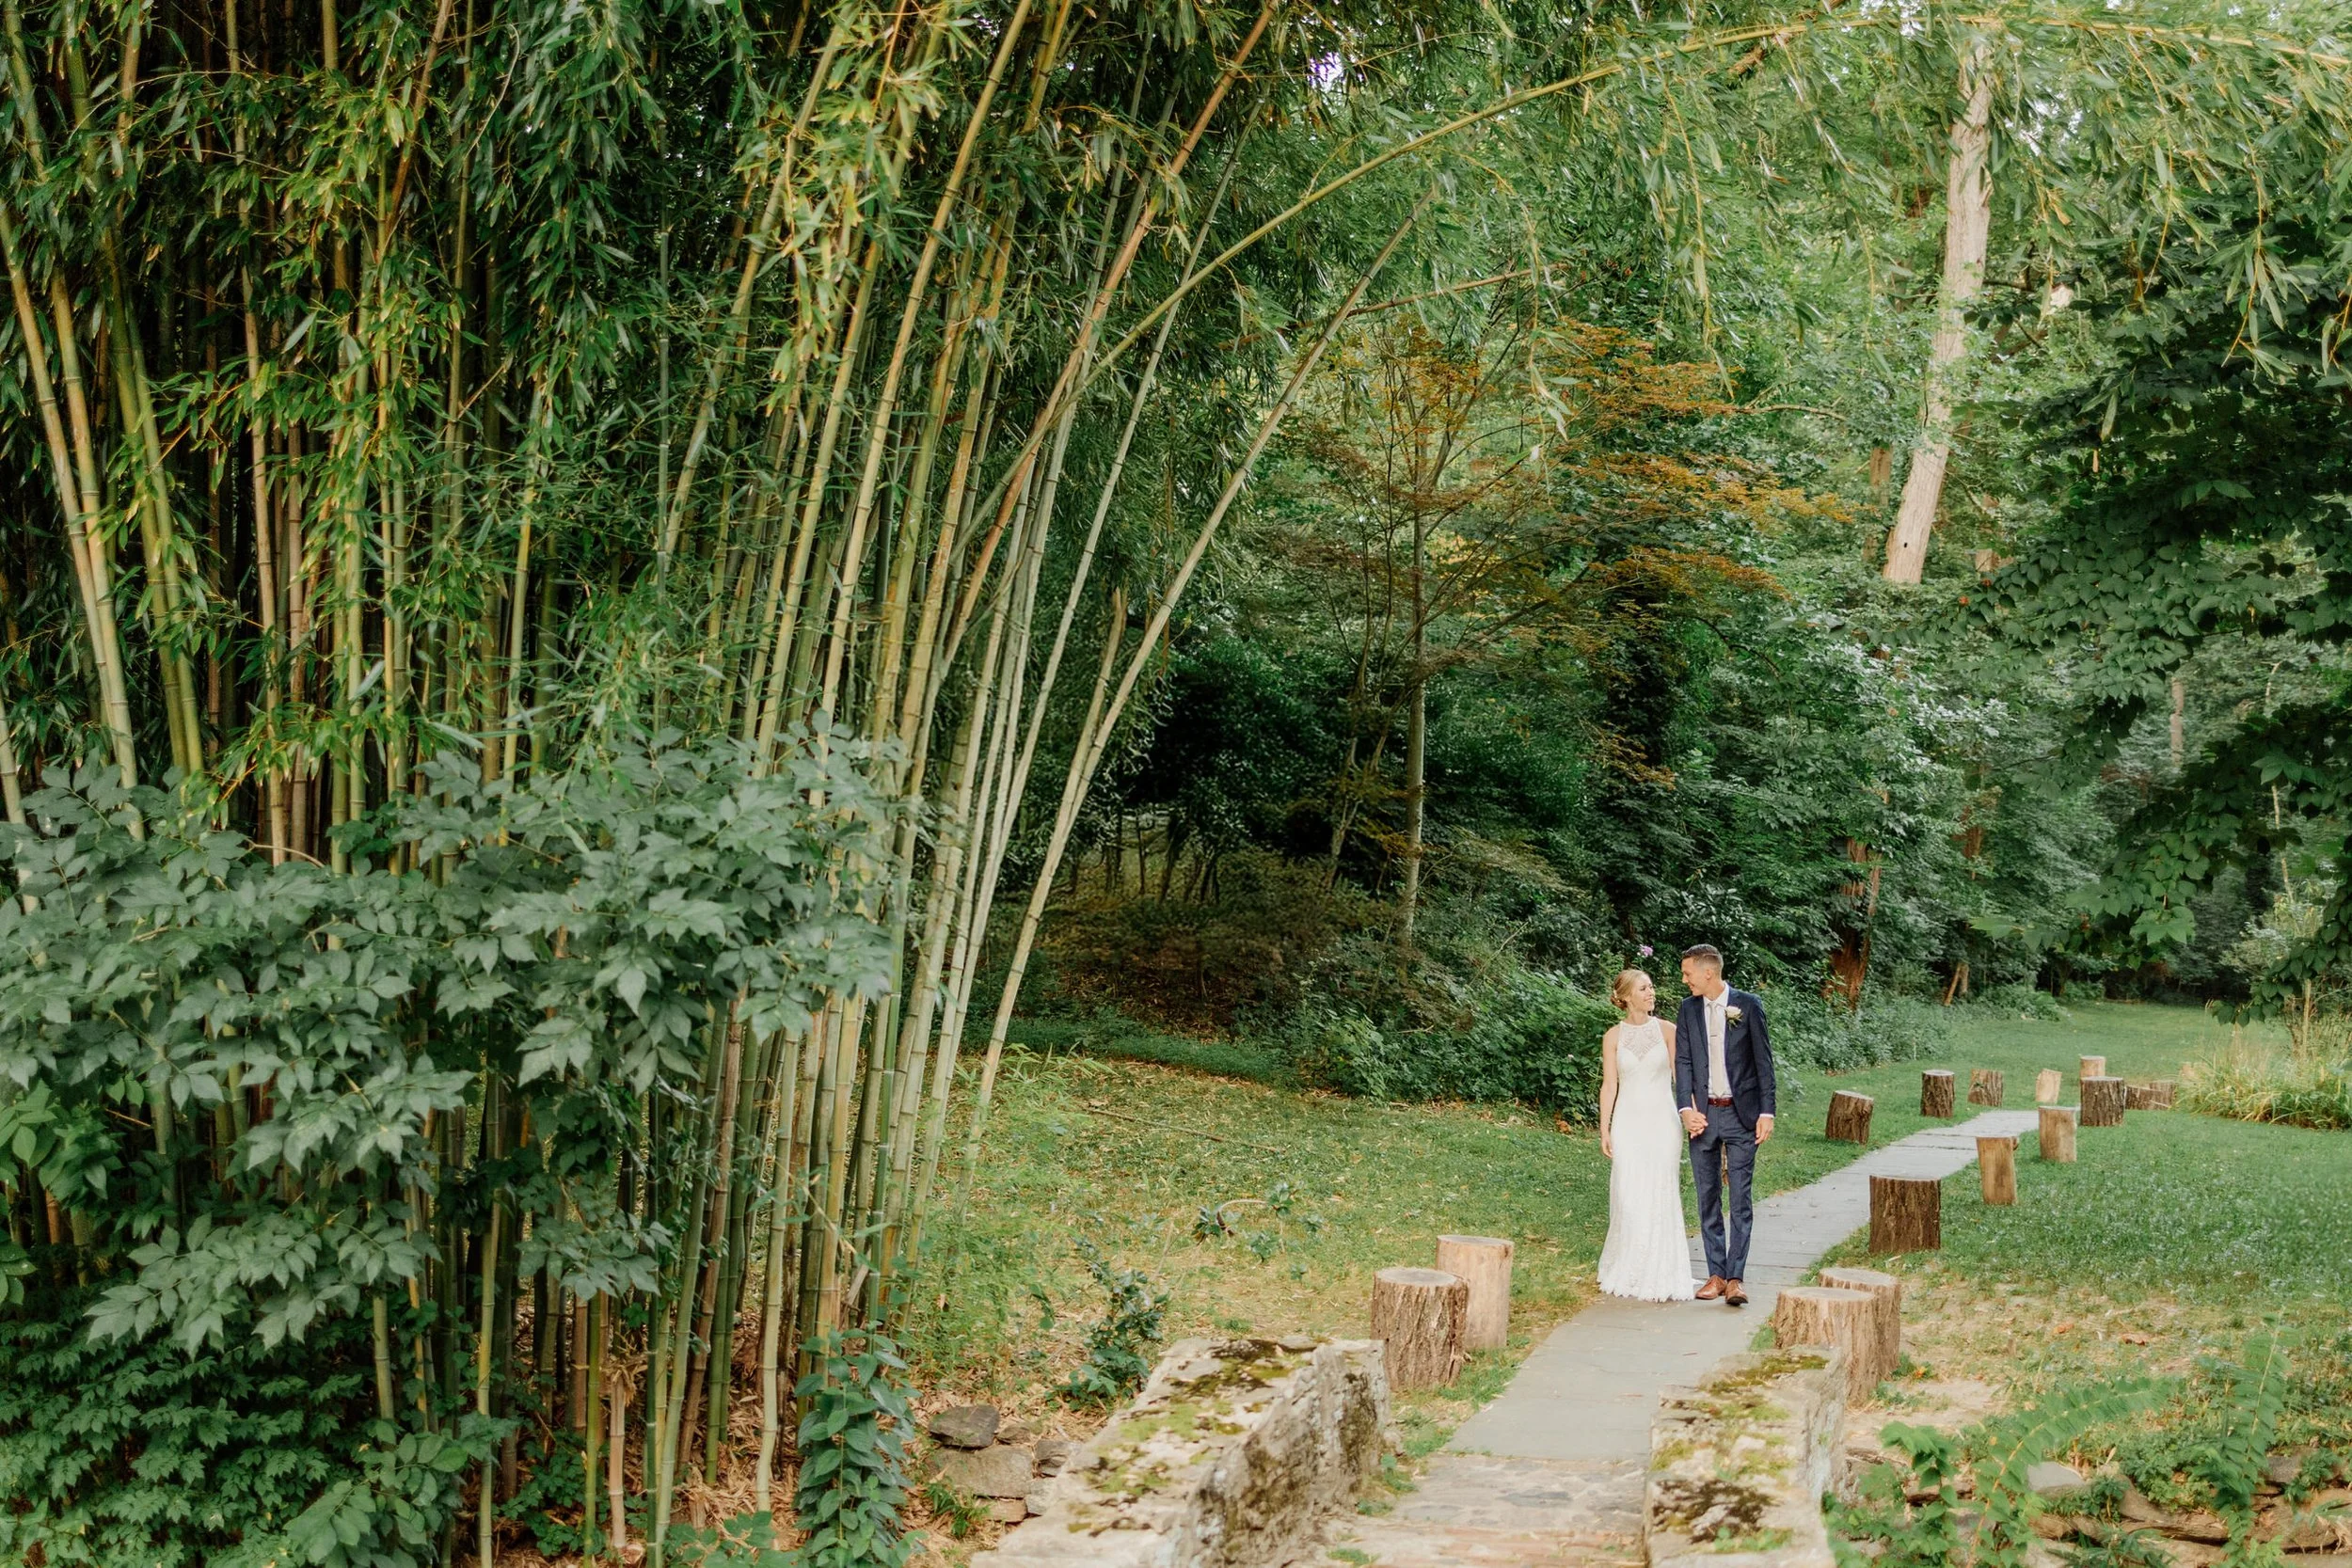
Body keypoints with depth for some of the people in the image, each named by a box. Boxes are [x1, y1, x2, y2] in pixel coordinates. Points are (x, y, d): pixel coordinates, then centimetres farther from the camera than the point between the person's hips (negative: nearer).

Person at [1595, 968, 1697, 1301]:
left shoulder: (1667, 1030, 3)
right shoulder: (1613, 1036, 4)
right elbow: (1609, 1085, 4)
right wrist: (1604, 1130, 0)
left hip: (1661, 1121, -1)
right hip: (1628, 1122, 1)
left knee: (1660, 1196, -3)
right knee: (1629, 1198, 0)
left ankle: (1660, 1276, 4)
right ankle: (1627, 1273, 13)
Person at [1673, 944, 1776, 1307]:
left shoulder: (1748, 1006, -3)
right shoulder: (1688, 1009, 6)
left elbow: (1763, 1061, -2)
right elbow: (1683, 1062, 4)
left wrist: (1766, 1113, -7)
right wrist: (1686, 1109, -8)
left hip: (1741, 1115, -3)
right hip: (1703, 1116, 4)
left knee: (1740, 1199, -5)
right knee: (1708, 1199, 7)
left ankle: (1735, 1277, -5)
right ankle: (1715, 1274, 13)